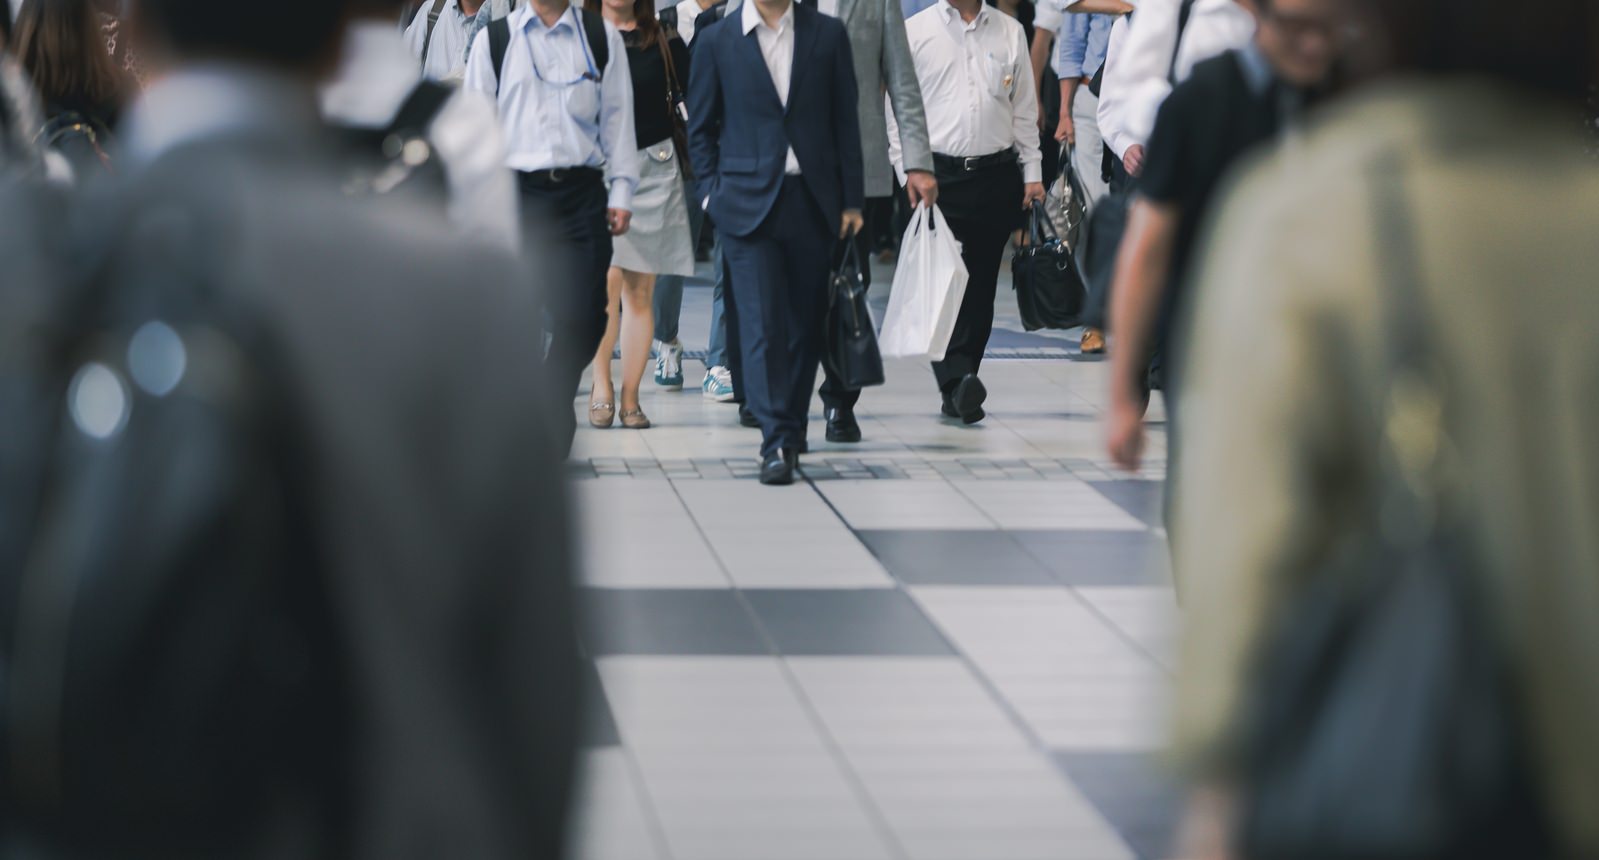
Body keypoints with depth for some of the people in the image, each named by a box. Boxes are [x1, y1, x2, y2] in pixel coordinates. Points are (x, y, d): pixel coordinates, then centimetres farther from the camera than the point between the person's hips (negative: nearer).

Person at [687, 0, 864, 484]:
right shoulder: (717, 41, 3)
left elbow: (846, 121, 7)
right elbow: (700, 126, 9)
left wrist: (851, 200, 4)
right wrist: (714, 190, 1)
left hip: (813, 203, 2)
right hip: (749, 205, -2)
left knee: (806, 322, 7)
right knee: (761, 323, -9)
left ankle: (791, 430, 21)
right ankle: (776, 443, -10)